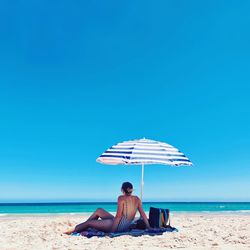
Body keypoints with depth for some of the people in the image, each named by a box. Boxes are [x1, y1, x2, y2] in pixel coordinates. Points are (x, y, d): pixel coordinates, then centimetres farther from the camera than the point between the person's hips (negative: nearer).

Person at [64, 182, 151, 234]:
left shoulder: (121, 198, -17)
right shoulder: (137, 199, 1)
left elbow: (118, 216, -19)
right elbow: (143, 214, 1)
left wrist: (112, 231, -14)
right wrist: (149, 227, 7)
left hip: (118, 225, -8)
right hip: (126, 227, 8)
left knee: (89, 222, 7)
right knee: (98, 211, 20)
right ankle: (80, 227, 28)